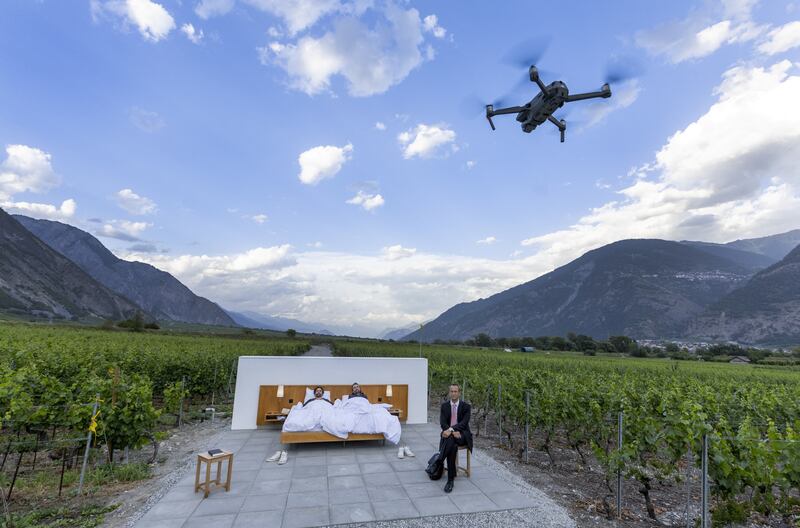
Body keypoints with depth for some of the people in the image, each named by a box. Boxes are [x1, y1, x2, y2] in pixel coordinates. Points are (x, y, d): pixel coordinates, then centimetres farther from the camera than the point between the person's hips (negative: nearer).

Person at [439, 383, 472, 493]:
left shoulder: (466, 406, 0)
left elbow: (464, 423, -13)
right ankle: (451, 479, -29)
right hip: (449, 433, 2)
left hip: (462, 434, -2)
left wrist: (451, 429, -29)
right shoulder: (444, 405, 7)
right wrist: (452, 431, -23)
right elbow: (442, 422, -3)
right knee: (452, 445, -35)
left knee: (451, 439, -37)